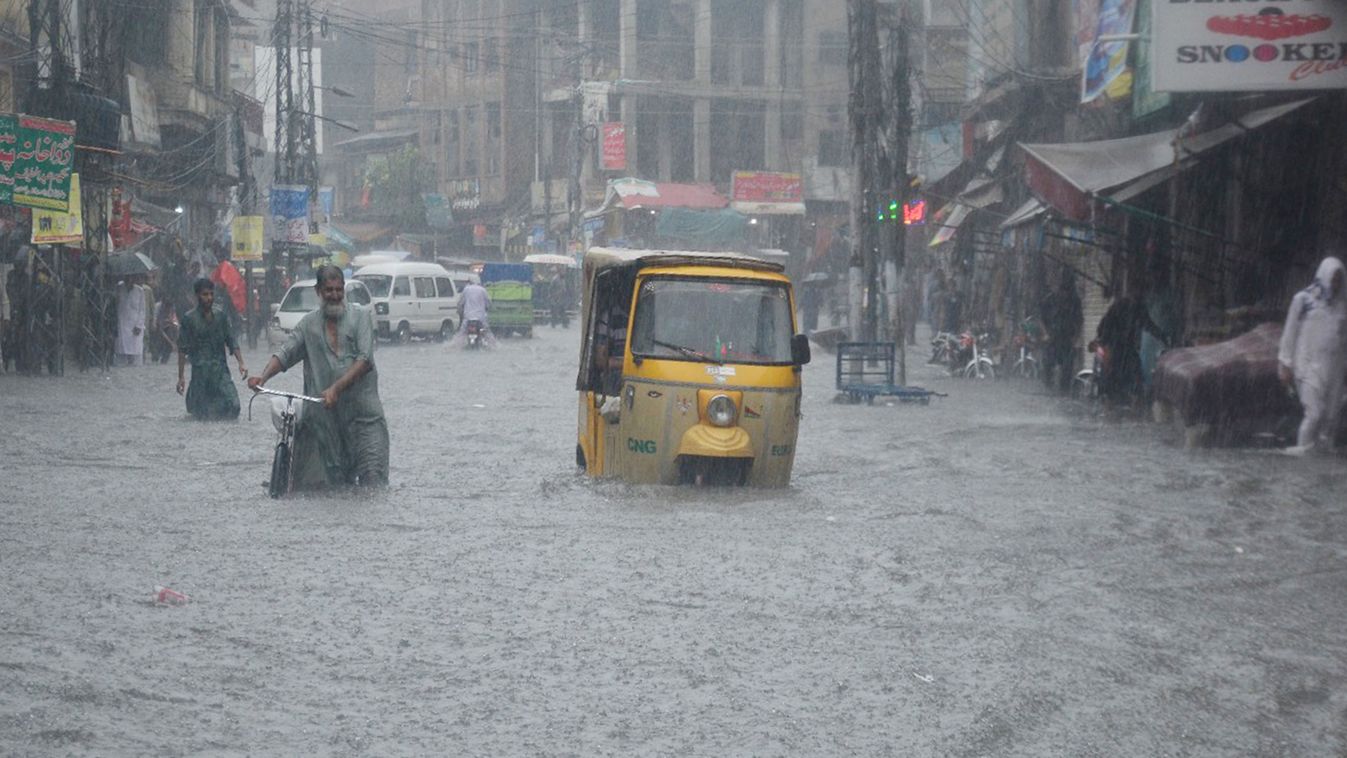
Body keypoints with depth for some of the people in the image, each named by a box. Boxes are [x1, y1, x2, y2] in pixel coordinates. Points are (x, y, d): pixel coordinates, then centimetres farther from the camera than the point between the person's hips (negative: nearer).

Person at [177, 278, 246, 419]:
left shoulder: (221, 315, 3)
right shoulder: (189, 318, -4)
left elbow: (232, 340, 6)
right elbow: (182, 349, -2)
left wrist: (241, 363, -6)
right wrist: (181, 377, -4)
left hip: (221, 370, 2)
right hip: (200, 370, -2)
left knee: (232, 407, -10)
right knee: (204, 416, -2)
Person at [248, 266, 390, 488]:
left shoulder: (360, 316, 4)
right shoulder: (309, 324, 13)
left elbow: (365, 360, -7)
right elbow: (285, 354, 5)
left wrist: (336, 388, -19)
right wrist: (263, 377, -15)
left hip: (362, 409, -2)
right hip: (323, 414, 2)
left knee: (373, 475, -10)